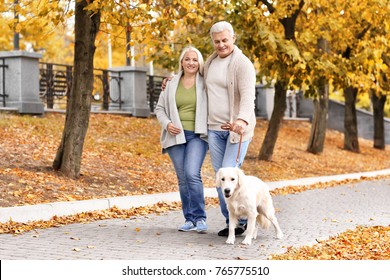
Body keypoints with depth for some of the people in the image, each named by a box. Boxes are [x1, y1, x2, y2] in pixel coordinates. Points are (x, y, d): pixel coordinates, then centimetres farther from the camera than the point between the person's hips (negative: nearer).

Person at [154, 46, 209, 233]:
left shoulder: (205, 84, 4)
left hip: (197, 135, -3)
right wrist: (167, 124, -3)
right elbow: (159, 108, 16)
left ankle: (200, 218, -8)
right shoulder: (172, 84, 12)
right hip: (176, 136, 3)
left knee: (192, 174, -19)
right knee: (182, 178, 5)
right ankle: (189, 219, 15)